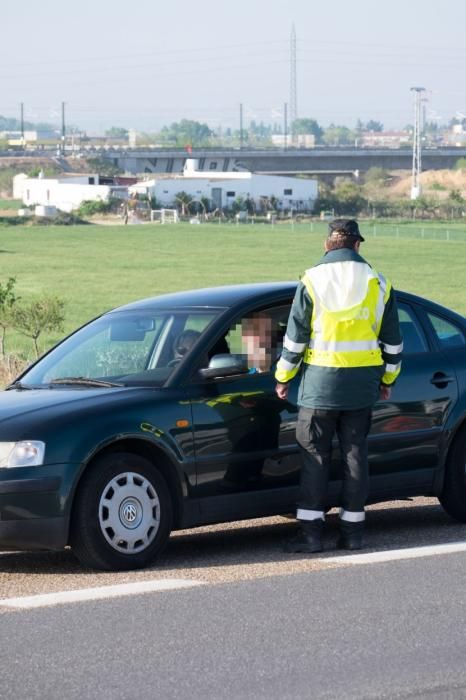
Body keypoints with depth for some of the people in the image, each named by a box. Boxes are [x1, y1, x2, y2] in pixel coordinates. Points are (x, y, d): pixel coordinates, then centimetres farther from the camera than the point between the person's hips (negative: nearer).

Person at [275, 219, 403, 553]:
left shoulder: (312, 281, -5)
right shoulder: (378, 284, 4)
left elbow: (295, 336, -4)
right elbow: (393, 340, 9)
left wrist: (283, 377, 6)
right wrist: (388, 379, 21)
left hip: (321, 381, -3)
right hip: (362, 384, 3)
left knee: (315, 455, 2)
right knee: (356, 455, 9)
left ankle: (311, 531, -1)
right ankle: (353, 531, 10)